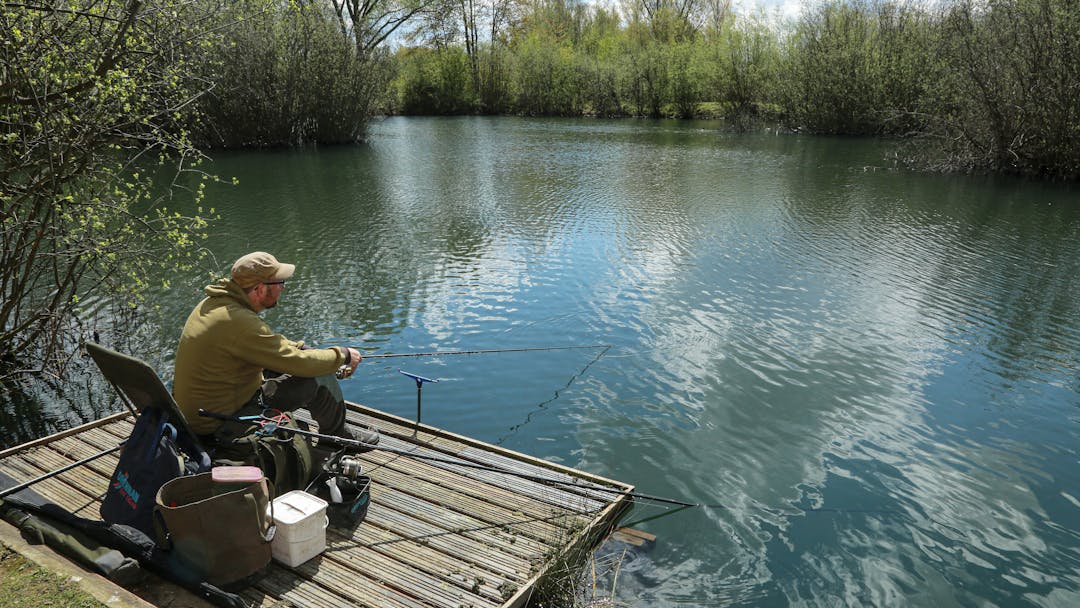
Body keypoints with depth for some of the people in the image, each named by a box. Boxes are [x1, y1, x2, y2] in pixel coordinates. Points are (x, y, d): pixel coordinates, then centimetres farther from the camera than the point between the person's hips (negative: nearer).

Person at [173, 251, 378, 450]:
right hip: (218, 427, -10)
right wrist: (343, 355, -8)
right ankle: (338, 439, 13)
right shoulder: (239, 321, -28)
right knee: (319, 379, -10)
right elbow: (300, 363, -23)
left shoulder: (214, 302, 2)